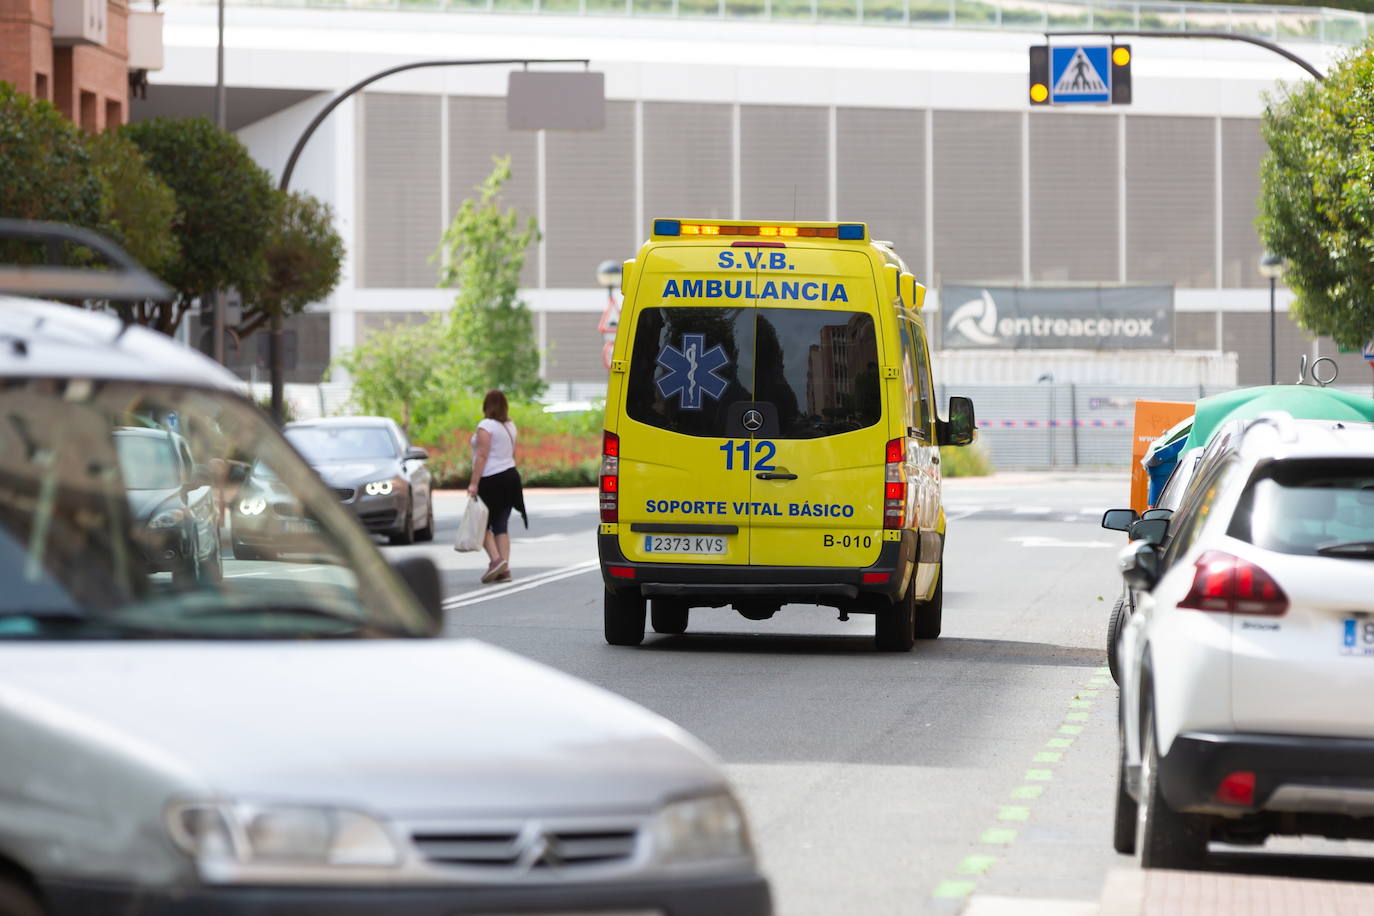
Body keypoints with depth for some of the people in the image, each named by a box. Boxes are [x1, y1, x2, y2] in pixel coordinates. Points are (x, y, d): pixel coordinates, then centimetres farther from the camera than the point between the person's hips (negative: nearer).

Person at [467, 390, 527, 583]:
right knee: (501, 525, 7)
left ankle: (495, 559, -17)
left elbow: (482, 456, -18)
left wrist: (474, 483, -19)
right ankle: (504, 568, 1)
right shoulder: (510, 426, 13)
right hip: (510, 475, 7)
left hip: (491, 480, -7)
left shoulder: (486, 426, -11)